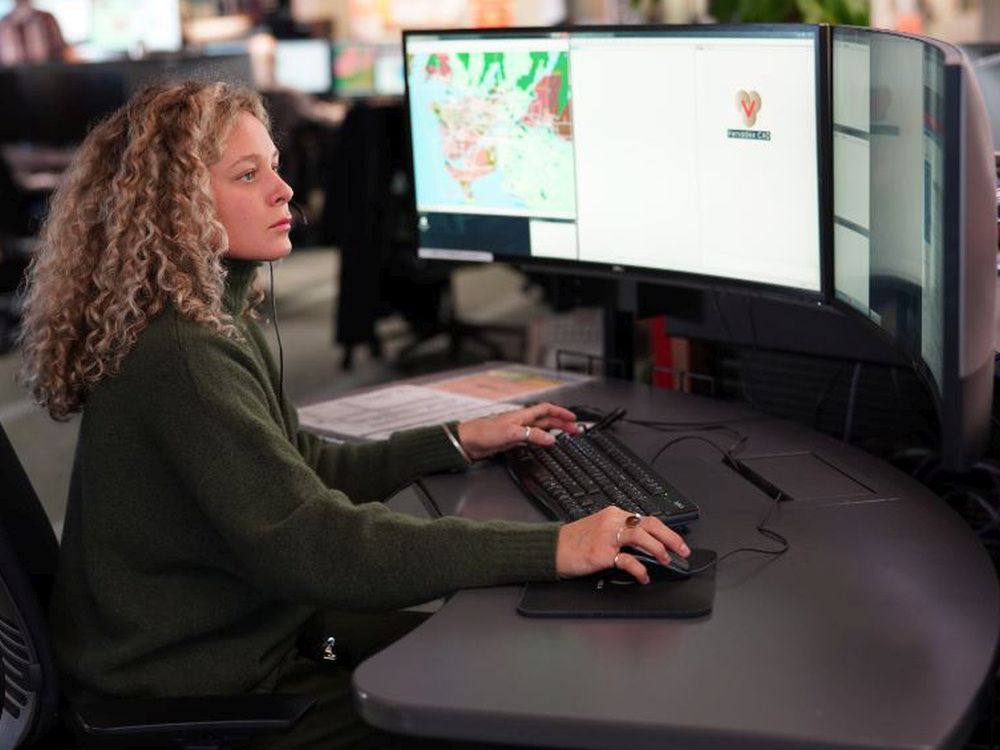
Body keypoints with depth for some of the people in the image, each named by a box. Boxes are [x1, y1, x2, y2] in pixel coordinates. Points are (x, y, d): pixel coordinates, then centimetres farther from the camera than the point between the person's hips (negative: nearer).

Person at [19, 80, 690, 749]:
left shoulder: (220, 318, 6)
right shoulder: (179, 358, -27)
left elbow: (296, 470, 15)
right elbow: (315, 541, -33)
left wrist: (460, 442, 10)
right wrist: (552, 549, -35)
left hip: (257, 631, 9)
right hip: (194, 695, -9)